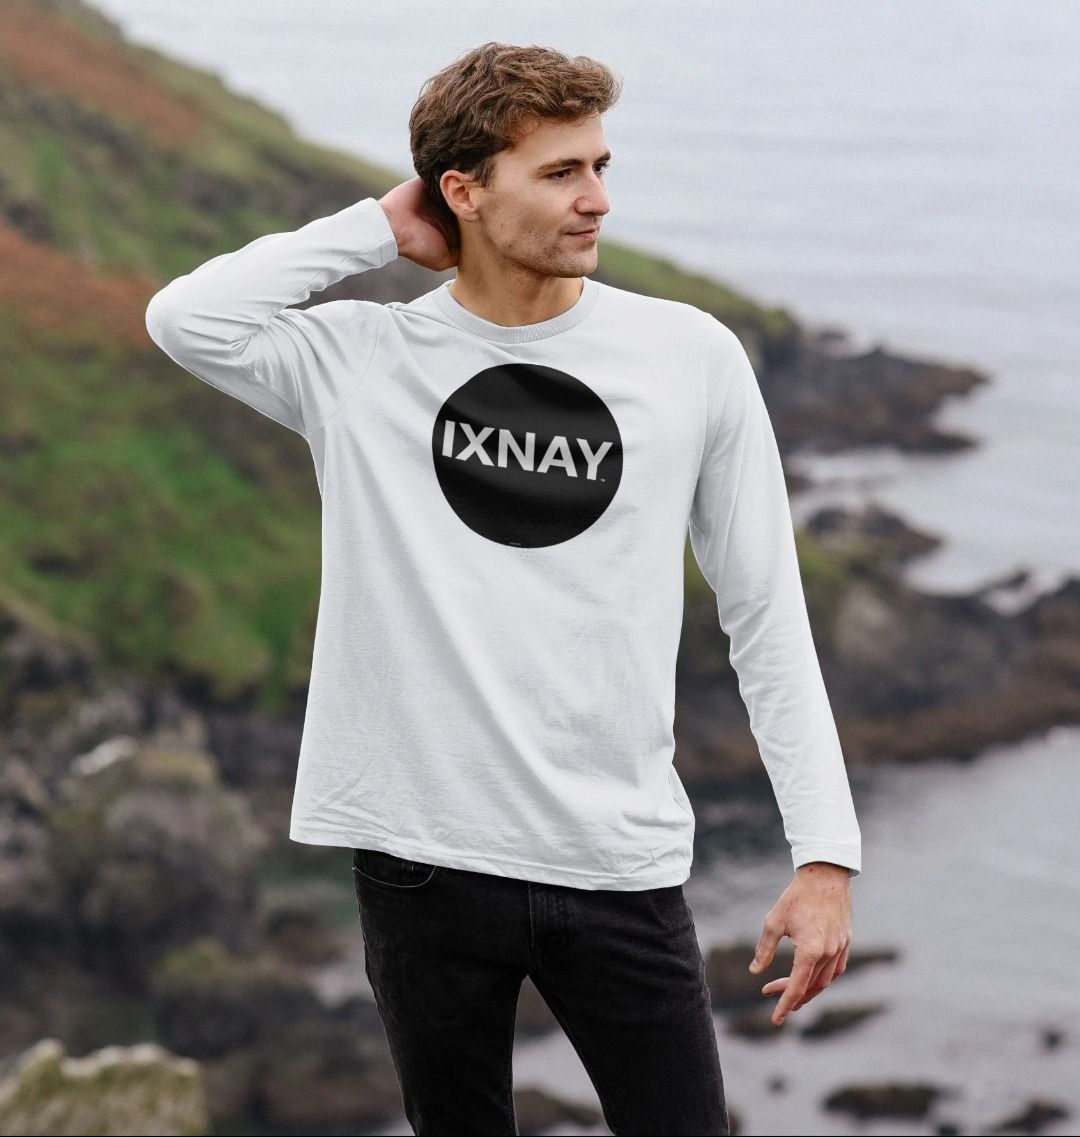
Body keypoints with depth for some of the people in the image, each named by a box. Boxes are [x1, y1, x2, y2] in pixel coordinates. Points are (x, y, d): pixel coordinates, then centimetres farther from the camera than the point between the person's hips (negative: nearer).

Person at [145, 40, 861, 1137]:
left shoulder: (691, 358, 2)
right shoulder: (361, 359, 0)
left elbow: (765, 616, 6)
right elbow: (185, 319, -19)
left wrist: (825, 851, 0)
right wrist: (376, 227, -6)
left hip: (622, 863, 0)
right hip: (425, 858, 0)